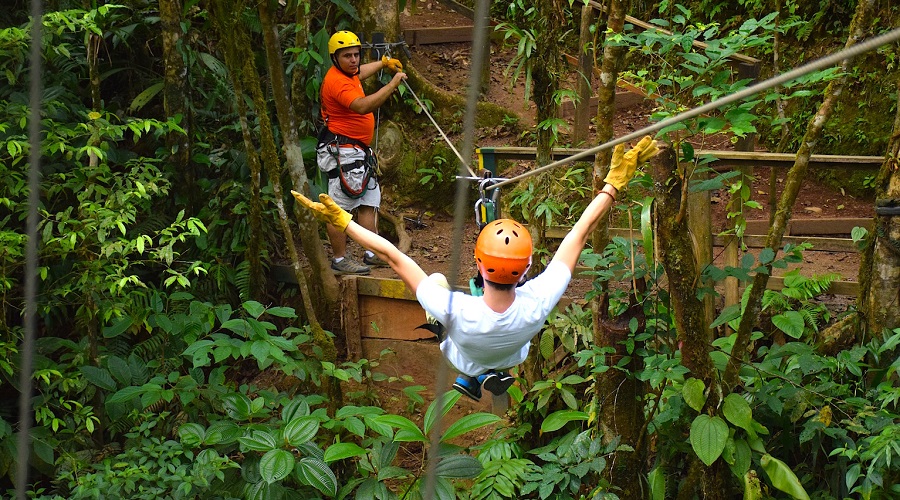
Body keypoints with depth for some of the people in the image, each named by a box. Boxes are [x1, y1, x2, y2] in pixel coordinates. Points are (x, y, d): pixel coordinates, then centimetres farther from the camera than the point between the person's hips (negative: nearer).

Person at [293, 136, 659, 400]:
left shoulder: (455, 310, -50)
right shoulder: (537, 303, -46)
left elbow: (392, 256, -42)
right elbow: (581, 232, -37)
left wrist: (341, 221, -34)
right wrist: (616, 181, -29)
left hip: (461, 360, -1)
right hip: (515, 358, 1)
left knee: (438, 279, 24)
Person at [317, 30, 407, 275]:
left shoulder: (348, 73, 12)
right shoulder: (337, 81, -20)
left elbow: (359, 73, 40)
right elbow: (363, 106, -34)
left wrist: (384, 62, 50)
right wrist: (393, 84, -30)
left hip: (359, 150, 11)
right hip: (342, 151, -11)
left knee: (369, 202, 13)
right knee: (340, 207, -7)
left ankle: (372, 253, 17)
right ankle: (339, 259, -4)